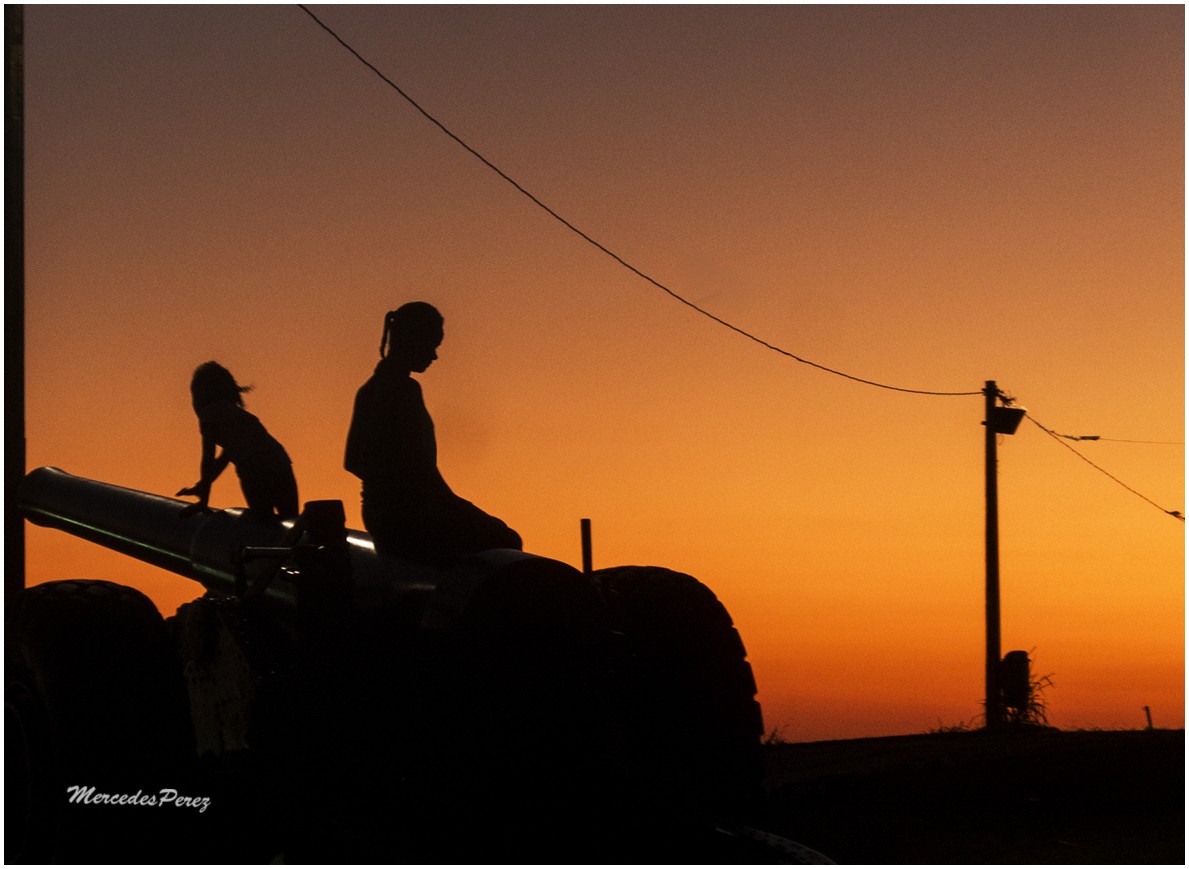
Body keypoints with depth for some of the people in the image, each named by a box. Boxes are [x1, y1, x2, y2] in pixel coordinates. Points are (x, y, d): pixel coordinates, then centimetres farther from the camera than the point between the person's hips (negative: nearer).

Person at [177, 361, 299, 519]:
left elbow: (208, 460, 4)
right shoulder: (235, 412, 31)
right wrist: (202, 487, 40)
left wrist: (203, 499, 11)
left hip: (254, 472, -7)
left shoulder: (210, 414, 7)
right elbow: (224, 458, 36)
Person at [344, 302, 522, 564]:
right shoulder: (404, 390, -16)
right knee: (504, 542, -7)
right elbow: (420, 466, -20)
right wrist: (451, 504, -10)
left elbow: (353, 461, 20)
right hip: (407, 519, -10)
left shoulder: (369, 390, 14)